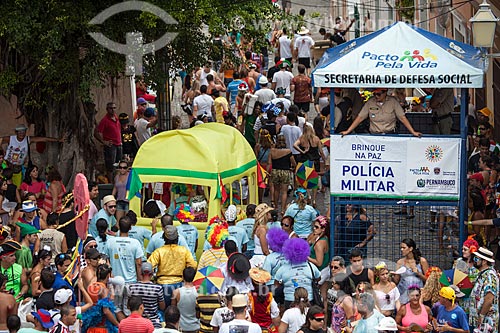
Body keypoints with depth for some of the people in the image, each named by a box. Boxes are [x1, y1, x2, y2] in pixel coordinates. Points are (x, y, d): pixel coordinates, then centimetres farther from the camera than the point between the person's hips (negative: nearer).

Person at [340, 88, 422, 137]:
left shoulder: (393, 102, -1)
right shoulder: (370, 102, 3)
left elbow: (402, 118, -2)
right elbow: (360, 118, 4)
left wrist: (413, 132, -8)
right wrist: (348, 131, -1)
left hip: (390, 134, -1)